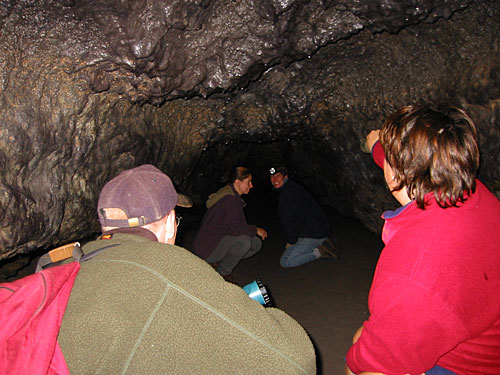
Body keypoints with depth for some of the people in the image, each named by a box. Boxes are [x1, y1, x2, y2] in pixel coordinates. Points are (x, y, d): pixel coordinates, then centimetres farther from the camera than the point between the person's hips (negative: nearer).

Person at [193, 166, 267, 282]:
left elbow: (236, 224, 16)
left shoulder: (233, 196, 10)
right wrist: (256, 230, -15)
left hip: (219, 241, 10)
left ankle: (216, 262, 8)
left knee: (256, 243, 2)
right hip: (206, 248, -10)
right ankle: (224, 272, -7)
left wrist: (254, 231, 6)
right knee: (244, 241, -31)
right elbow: (234, 228, -28)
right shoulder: (228, 199, -22)